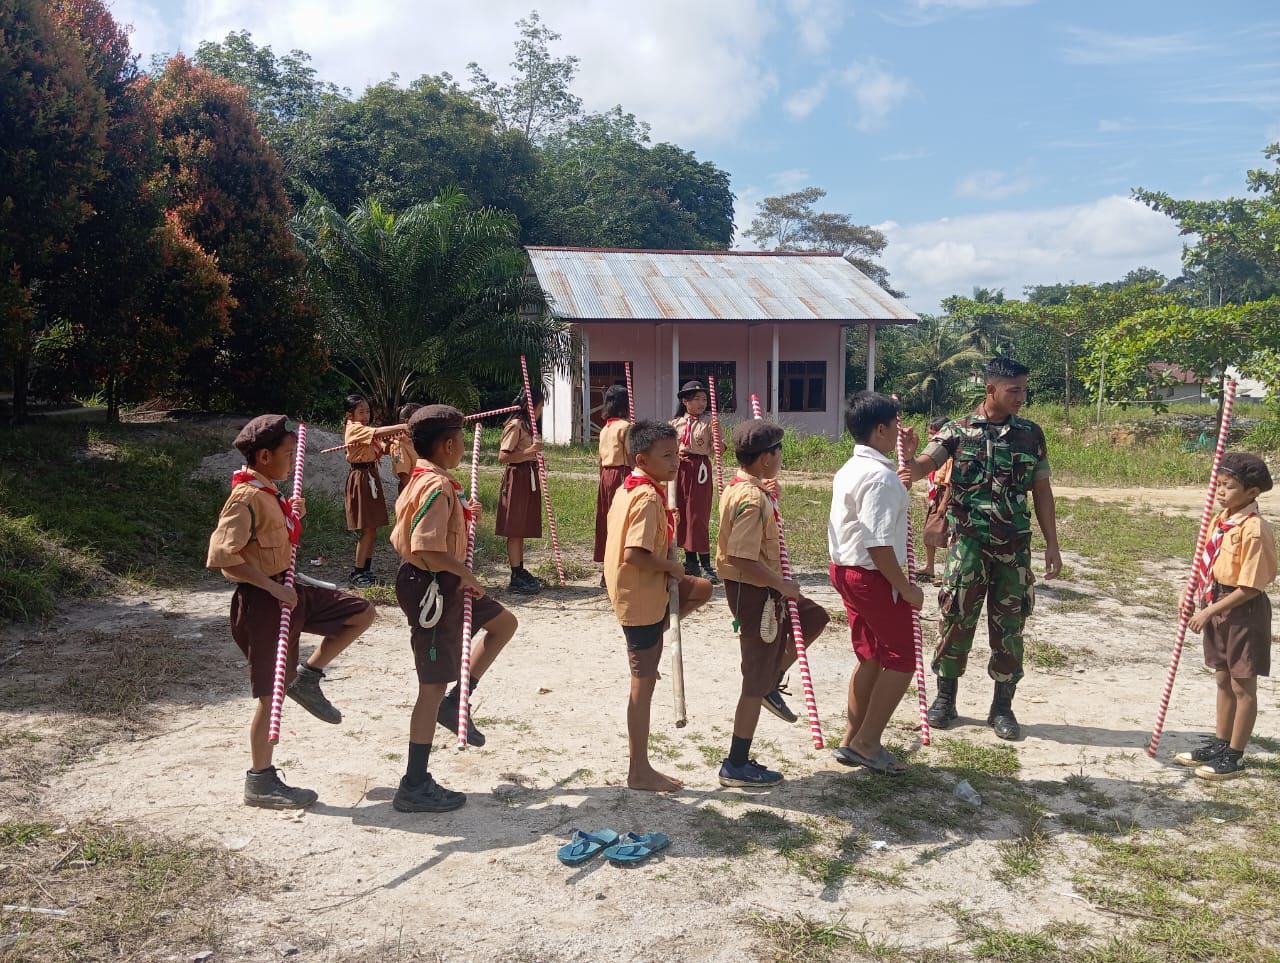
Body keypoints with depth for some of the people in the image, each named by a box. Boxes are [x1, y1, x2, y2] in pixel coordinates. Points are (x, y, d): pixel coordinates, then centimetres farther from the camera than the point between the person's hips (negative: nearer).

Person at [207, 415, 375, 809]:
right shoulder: (247, 497, -20)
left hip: (285, 591, 9)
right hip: (261, 601, -9)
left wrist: (293, 514, 7)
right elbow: (222, 554, -27)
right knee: (272, 692, -1)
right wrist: (273, 587, -26)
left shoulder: (269, 493, 9)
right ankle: (260, 782, 13)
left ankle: (307, 678, 15)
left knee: (362, 612, 8)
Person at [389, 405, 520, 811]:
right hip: (432, 587, -11)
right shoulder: (437, 486, -23)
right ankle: (415, 786, 7)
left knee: (504, 623, 23)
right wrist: (465, 573, -20)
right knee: (434, 684, -3)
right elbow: (427, 547, -31)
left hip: (442, 584, 11)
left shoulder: (424, 480, 9)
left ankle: (455, 702, 21)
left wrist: (463, 515, 14)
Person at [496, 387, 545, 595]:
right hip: (517, 478, -10)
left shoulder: (527, 425, 15)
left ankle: (520, 572, 19)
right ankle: (516, 578, -4)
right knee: (515, 529, -6)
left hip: (528, 478, 10)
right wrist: (528, 452, -28)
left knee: (521, 529, 13)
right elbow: (502, 457, -20)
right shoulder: (515, 425, -14)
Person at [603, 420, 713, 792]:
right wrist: (671, 566, -15)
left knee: (702, 588, 23)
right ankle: (639, 770, 15)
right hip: (642, 597, -9)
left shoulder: (629, 489, 6)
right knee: (644, 680, 1)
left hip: (640, 591, 9)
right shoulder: (649, 498, -23)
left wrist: (667, 568, 9)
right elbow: (634, 554, -31)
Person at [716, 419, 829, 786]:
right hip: (755, 594, -10)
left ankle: (772, 686, 27)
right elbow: (743, 559, -31)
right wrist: (782, 585, -20)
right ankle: (736, 766, 11)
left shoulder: (741, 487, 6)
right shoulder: (752, 500, -25)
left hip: (761, 590, 10)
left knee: (814, 617, 26)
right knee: (756, 681, 0)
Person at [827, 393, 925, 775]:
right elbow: (878, 545, -25)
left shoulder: (850, 470, 11)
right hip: (874, 577, -10)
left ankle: (852, 740, 24)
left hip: (848, 570, 10)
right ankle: (867, 743, 7)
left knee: (871, 657, 17)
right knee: (901, 660, 1)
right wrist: (906, 588, -18)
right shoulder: (881, 477, -21)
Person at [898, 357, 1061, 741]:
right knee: (955, 619, 3)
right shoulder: (958, 430, -2)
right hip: (968, 543, -2)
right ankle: (945, 698, 19)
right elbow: (925, 464, -16)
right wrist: (910, 461, -41)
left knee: (1008, 626, 8)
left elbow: (1042, 492, 9)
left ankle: (1002, 706, 21)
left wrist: (1052, 545, 5)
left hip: (1015, 547, 2)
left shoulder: (1031, 434, 5)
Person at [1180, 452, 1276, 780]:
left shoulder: (1254, 529, -22)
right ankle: (1220, 745, 32)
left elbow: (1250, 587, -21)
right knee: (1223, 681, 19)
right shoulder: (1221, 518, 3)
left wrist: (1209, 611, -18)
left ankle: (1234, 756, 16)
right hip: (1217, 607, 8)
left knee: (1242, 686, 5)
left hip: (1244, 611, -8)